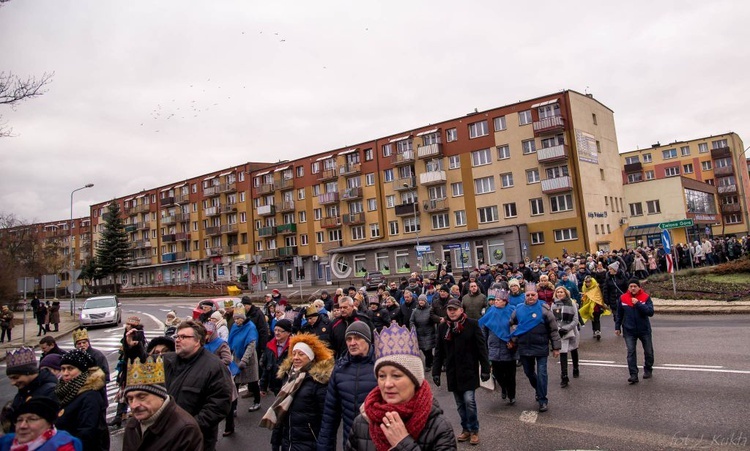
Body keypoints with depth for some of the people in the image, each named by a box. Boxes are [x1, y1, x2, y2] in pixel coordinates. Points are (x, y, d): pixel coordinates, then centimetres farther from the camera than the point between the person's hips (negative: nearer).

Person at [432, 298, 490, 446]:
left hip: (469, 370, -3)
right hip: (452, 372, 4)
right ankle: (465, 429, 27)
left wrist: (485, 369, -9)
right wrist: (436, 371, 3)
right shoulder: (442, 327, 2)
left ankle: (474, 430, 15)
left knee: (469, 401, -6)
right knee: (460, 403, 10)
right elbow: (439, 351, 6)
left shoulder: (472, 324, -8)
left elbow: (481, 347, -7)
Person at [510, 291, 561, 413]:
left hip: (541, 347, -4)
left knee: (541, 374, -1)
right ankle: (539, 390, 40)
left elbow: (553, 329, -4)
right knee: (529, 372, 15)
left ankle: (542, 400, 13)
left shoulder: (544, 309, -6)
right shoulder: (519, 309, 3)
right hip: (524, 348, 4)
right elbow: (510, 324, 16)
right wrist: (513, 339, 10)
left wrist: (556, 347, -4)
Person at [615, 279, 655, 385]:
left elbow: (651, 312, -18)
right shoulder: (623, 298, -3)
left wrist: (638, 304, -26)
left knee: (648, 351, 15)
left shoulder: (646, 297, -8)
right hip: (629, 331, 0)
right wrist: (617, 327, 6)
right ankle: (633, 375, -2)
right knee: (631, 352, -5)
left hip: (644, 329, 0)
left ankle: (648, 370, 38)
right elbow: (619, 314, 5)